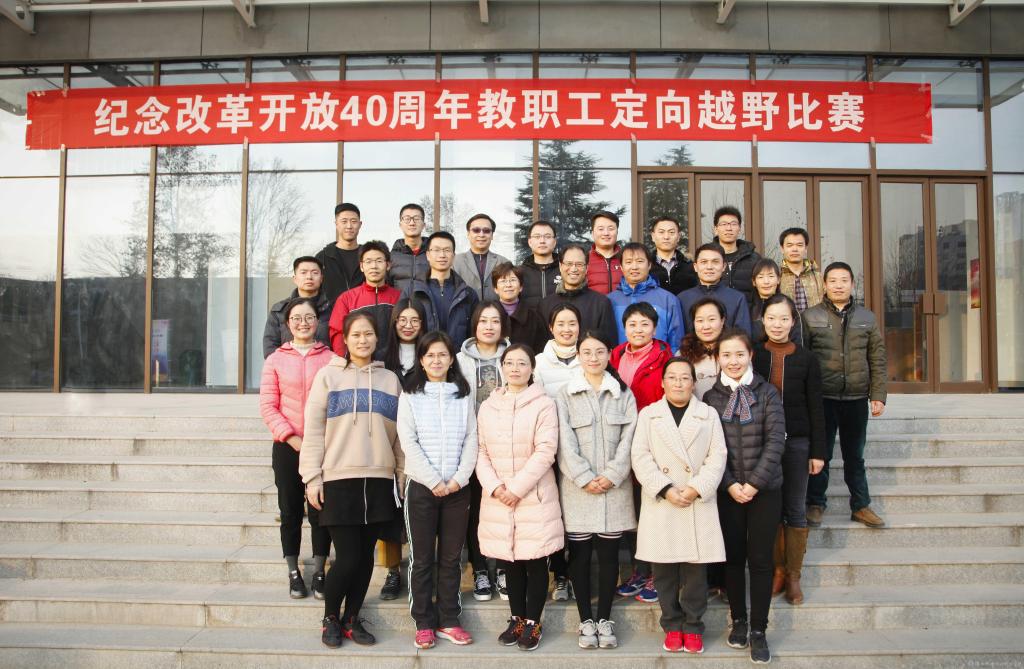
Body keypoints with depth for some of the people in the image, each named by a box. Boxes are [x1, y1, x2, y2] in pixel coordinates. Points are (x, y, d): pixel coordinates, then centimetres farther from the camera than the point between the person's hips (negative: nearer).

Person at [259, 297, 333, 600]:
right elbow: (268, 406, 0)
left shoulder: (330, 359, 3)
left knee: (320, 510, 3)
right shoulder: (275, 360, 4)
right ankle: (293, 574, 17)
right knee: (290, 511, 7)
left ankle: (319, 573, 14)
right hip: (287, 447, 1)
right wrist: (293, 439, -10)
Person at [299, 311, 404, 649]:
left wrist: (403, 477, 9)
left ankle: (352, 619, 23)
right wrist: (312, 478, -7)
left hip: (379, 480, 3)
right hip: (339, 479, -3)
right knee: (347, 557, -5)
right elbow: (313, 430, -1)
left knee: (366, 554, 7)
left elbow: (400, 434, 12)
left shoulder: (390, 379, 11)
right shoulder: (328, 375, 3)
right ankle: (330, 617, 17)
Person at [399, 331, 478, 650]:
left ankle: (449, 621, 16)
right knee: (422, 558, 3)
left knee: (451, 557, 7)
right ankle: (424, 623, 12)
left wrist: (459, 478, -9)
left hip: (457, 488, 2)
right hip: (422, 486, -2)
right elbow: (409, 442, -5)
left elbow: (471, 439, 4)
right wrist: (434, 481, -12)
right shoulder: (410, 395, 3)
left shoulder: (463, 395, 10)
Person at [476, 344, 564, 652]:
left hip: (535, 497, -3)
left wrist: (516, 488, -15)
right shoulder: (487, 407, 9)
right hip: (497, 498, 4)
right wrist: (494, 487, -9)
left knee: (535, 561, 3)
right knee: (509, 561, 11)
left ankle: (533, 623, 15)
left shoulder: (544, 404, -4)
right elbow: (481, 452, 6)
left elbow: (545, 451, -11)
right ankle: (517, 619, 24)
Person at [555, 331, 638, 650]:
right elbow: (565, 443, -4)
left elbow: (629, 438, 0)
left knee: (609, 555, 5)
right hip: (577, 488, -1)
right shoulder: (565, 394, 3)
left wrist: (612, 475, -11)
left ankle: (604, 619, 17)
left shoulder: (623, 393, 8)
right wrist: (585, 478, -12)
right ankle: (586, 620, 15)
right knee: (580, 555, 4)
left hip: (614, 487, 1)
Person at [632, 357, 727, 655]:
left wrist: (697, 489, -11)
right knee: (664, 571, 5)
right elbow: (641, 457, -1)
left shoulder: (709, 414, 10)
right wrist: (666, 490, -12)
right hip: (660, 504, 0)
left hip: (699, 503, 0)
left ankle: (693, 627, 16)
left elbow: (717, 456, 2)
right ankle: (672, 626, 19)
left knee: (696, 570, 2)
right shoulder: (648, 414, 8)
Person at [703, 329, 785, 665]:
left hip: (765, 489, -1)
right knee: (733, 556, 9)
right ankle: (738, 620, 24)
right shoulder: (711, 397, 3)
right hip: (727, 491, 1)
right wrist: (730, 485, -10)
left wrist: (754, 483, -13)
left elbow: (775, 440, -6)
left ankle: (758, 630, 12)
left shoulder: (767, 392, 0)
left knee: (760, 559, 2)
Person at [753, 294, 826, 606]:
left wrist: (818, 451, -1)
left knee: (795, 510, 6)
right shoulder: (753, 355, 3)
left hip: (796, 442, 0)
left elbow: (816, 408, 3)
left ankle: (793, 576, 15)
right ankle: (776, 571, 18)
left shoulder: (806, 359, 2)